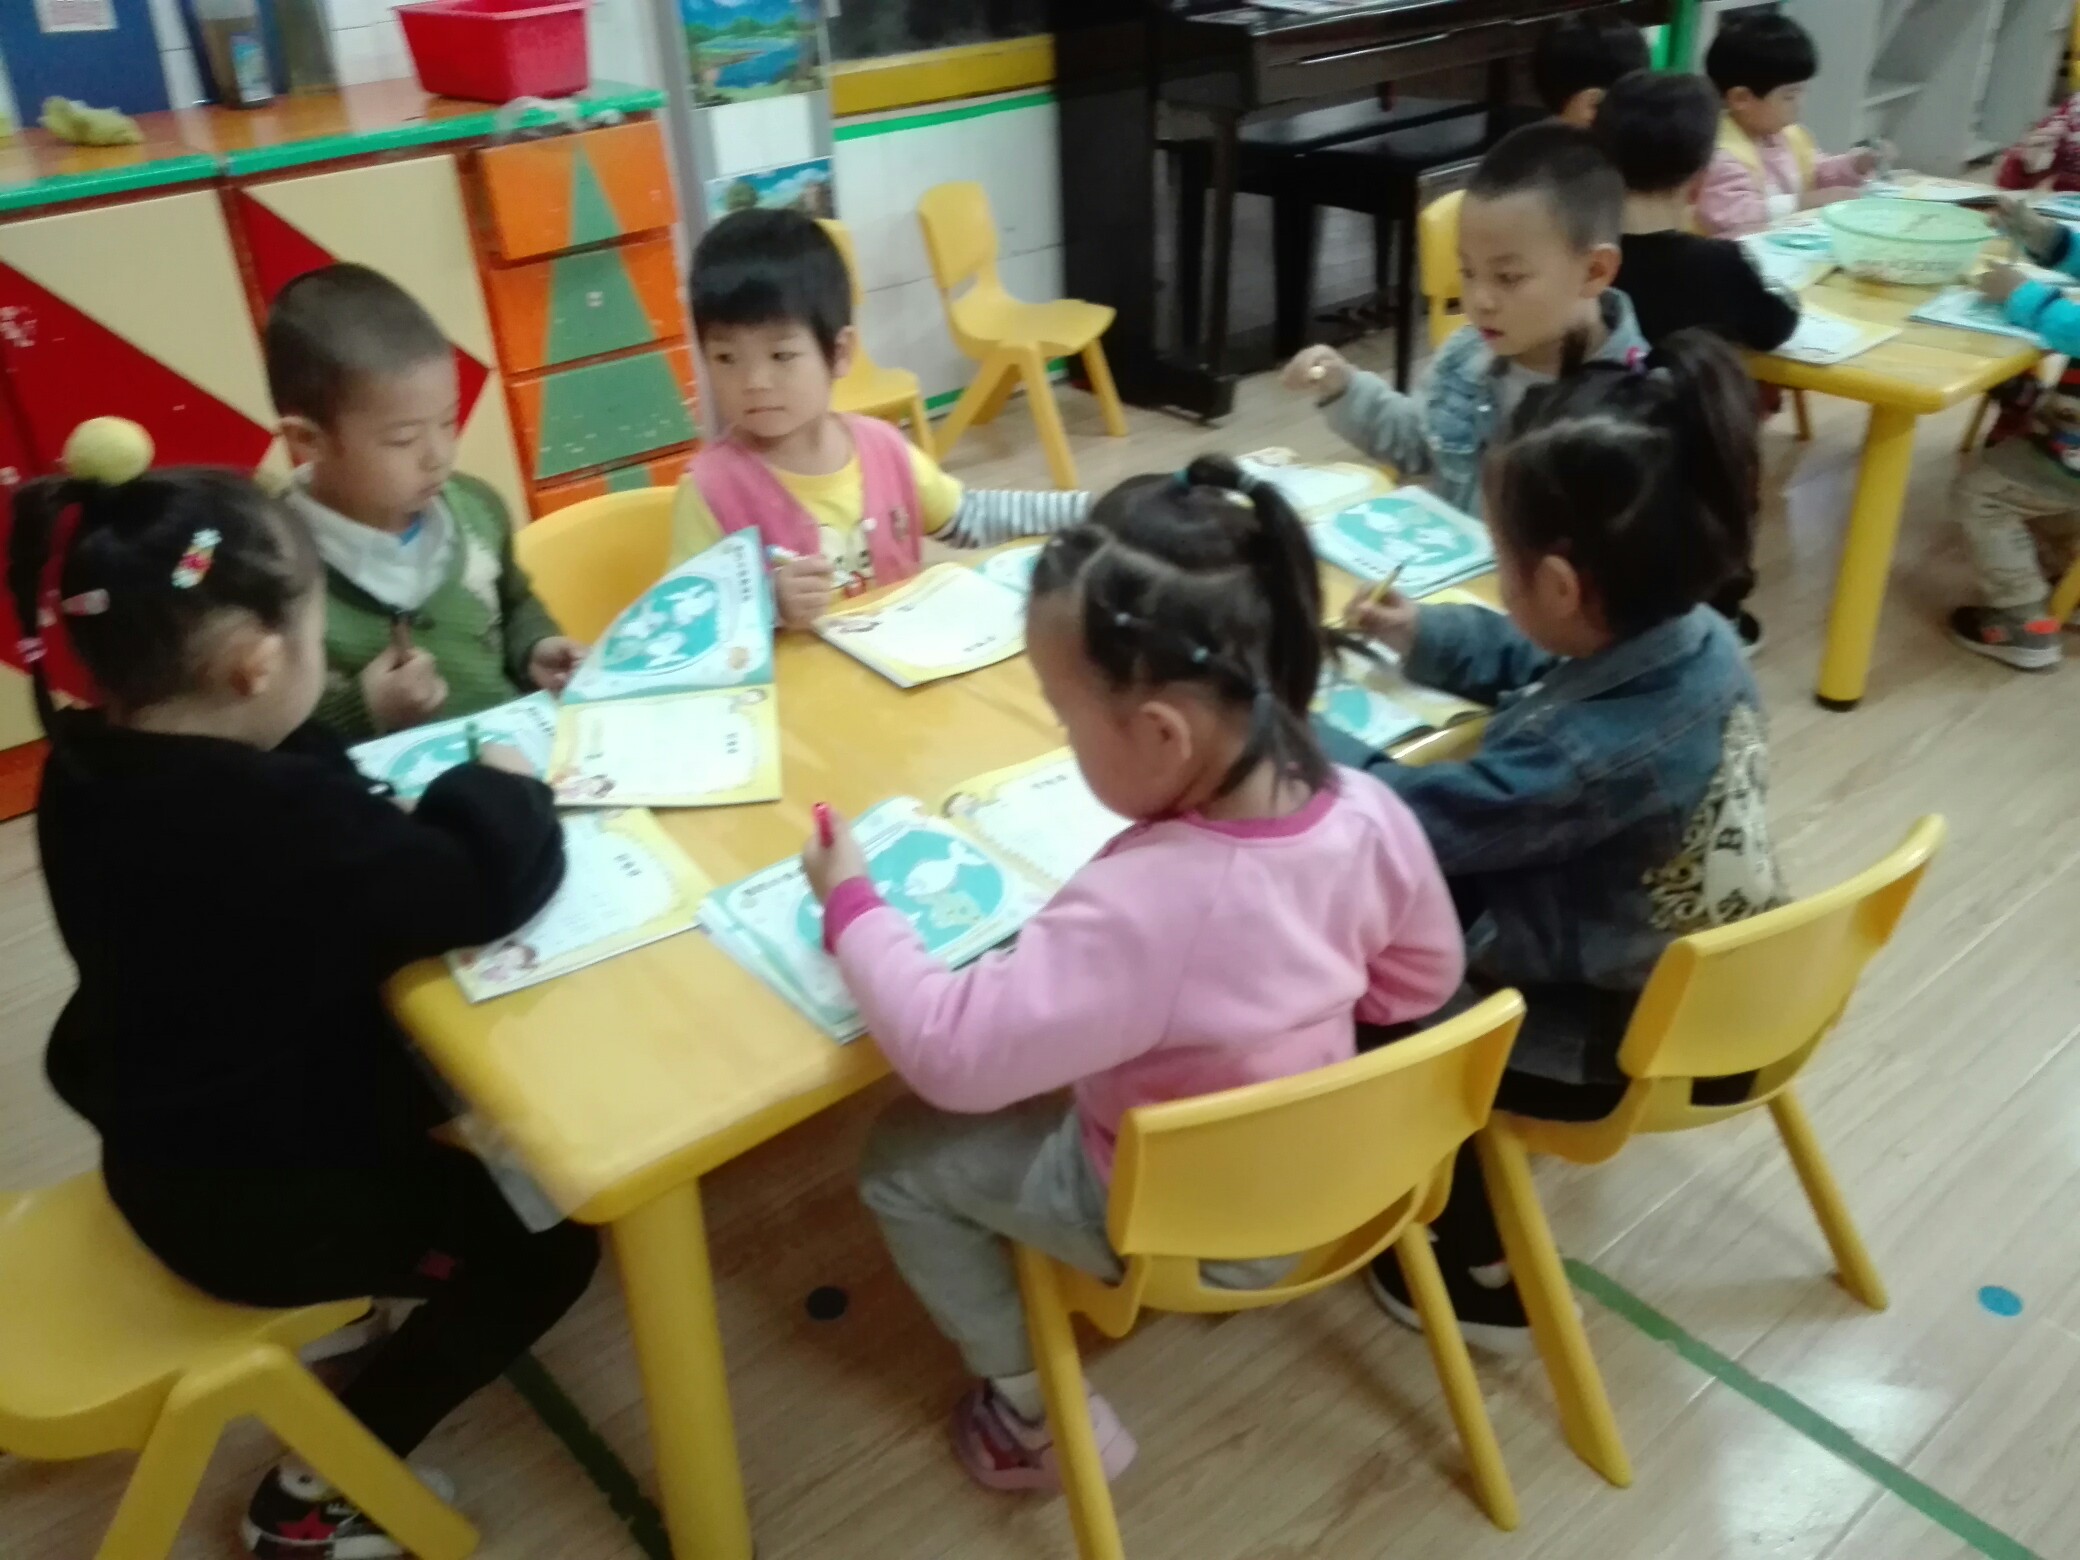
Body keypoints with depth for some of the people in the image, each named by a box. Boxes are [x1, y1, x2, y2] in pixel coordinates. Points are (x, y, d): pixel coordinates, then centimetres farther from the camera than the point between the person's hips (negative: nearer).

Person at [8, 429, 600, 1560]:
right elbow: (491, 887, -32)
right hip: (258, 1203, -9)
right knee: (544, 1244, 8)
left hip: (166, 1150, 9)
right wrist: (502, 786, -14)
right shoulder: (283, 818, -35)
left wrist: (359, 731, -3)